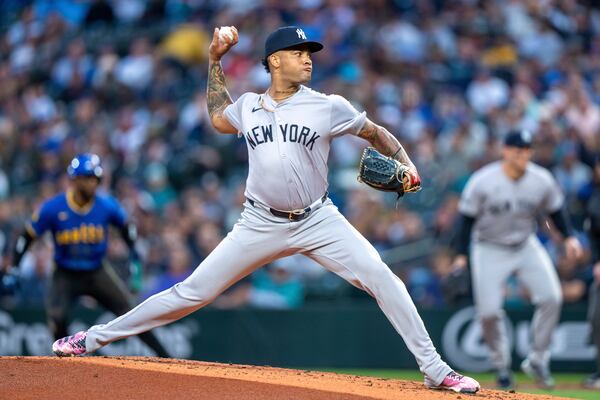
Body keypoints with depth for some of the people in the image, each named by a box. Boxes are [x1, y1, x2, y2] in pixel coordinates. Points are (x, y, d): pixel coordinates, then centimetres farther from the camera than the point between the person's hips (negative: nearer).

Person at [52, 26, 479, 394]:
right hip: (261, 224, 1)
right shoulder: (249, 106, 5)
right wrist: (215, 60, 20)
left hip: (317, 222, -1)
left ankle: (434, 369, -11)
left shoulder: (328, 107, -4)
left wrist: (405, 163, -12)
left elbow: (376, 132, 6)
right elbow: (218, 118, 27)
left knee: (382, 279, -18)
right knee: (194, 291, 1)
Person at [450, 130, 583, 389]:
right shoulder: (482, 181, -18)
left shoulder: (542, 181, -10)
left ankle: (537, 359, 1)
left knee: (551, 297, -15)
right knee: (489, 312, -9)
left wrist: (569, 237, -10)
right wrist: (461, 256, -13)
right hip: (489, 249, -2)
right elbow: (467, 219, -10)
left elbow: (556, 210, 5)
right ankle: (501, 366, 14)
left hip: (526, 246, 2)